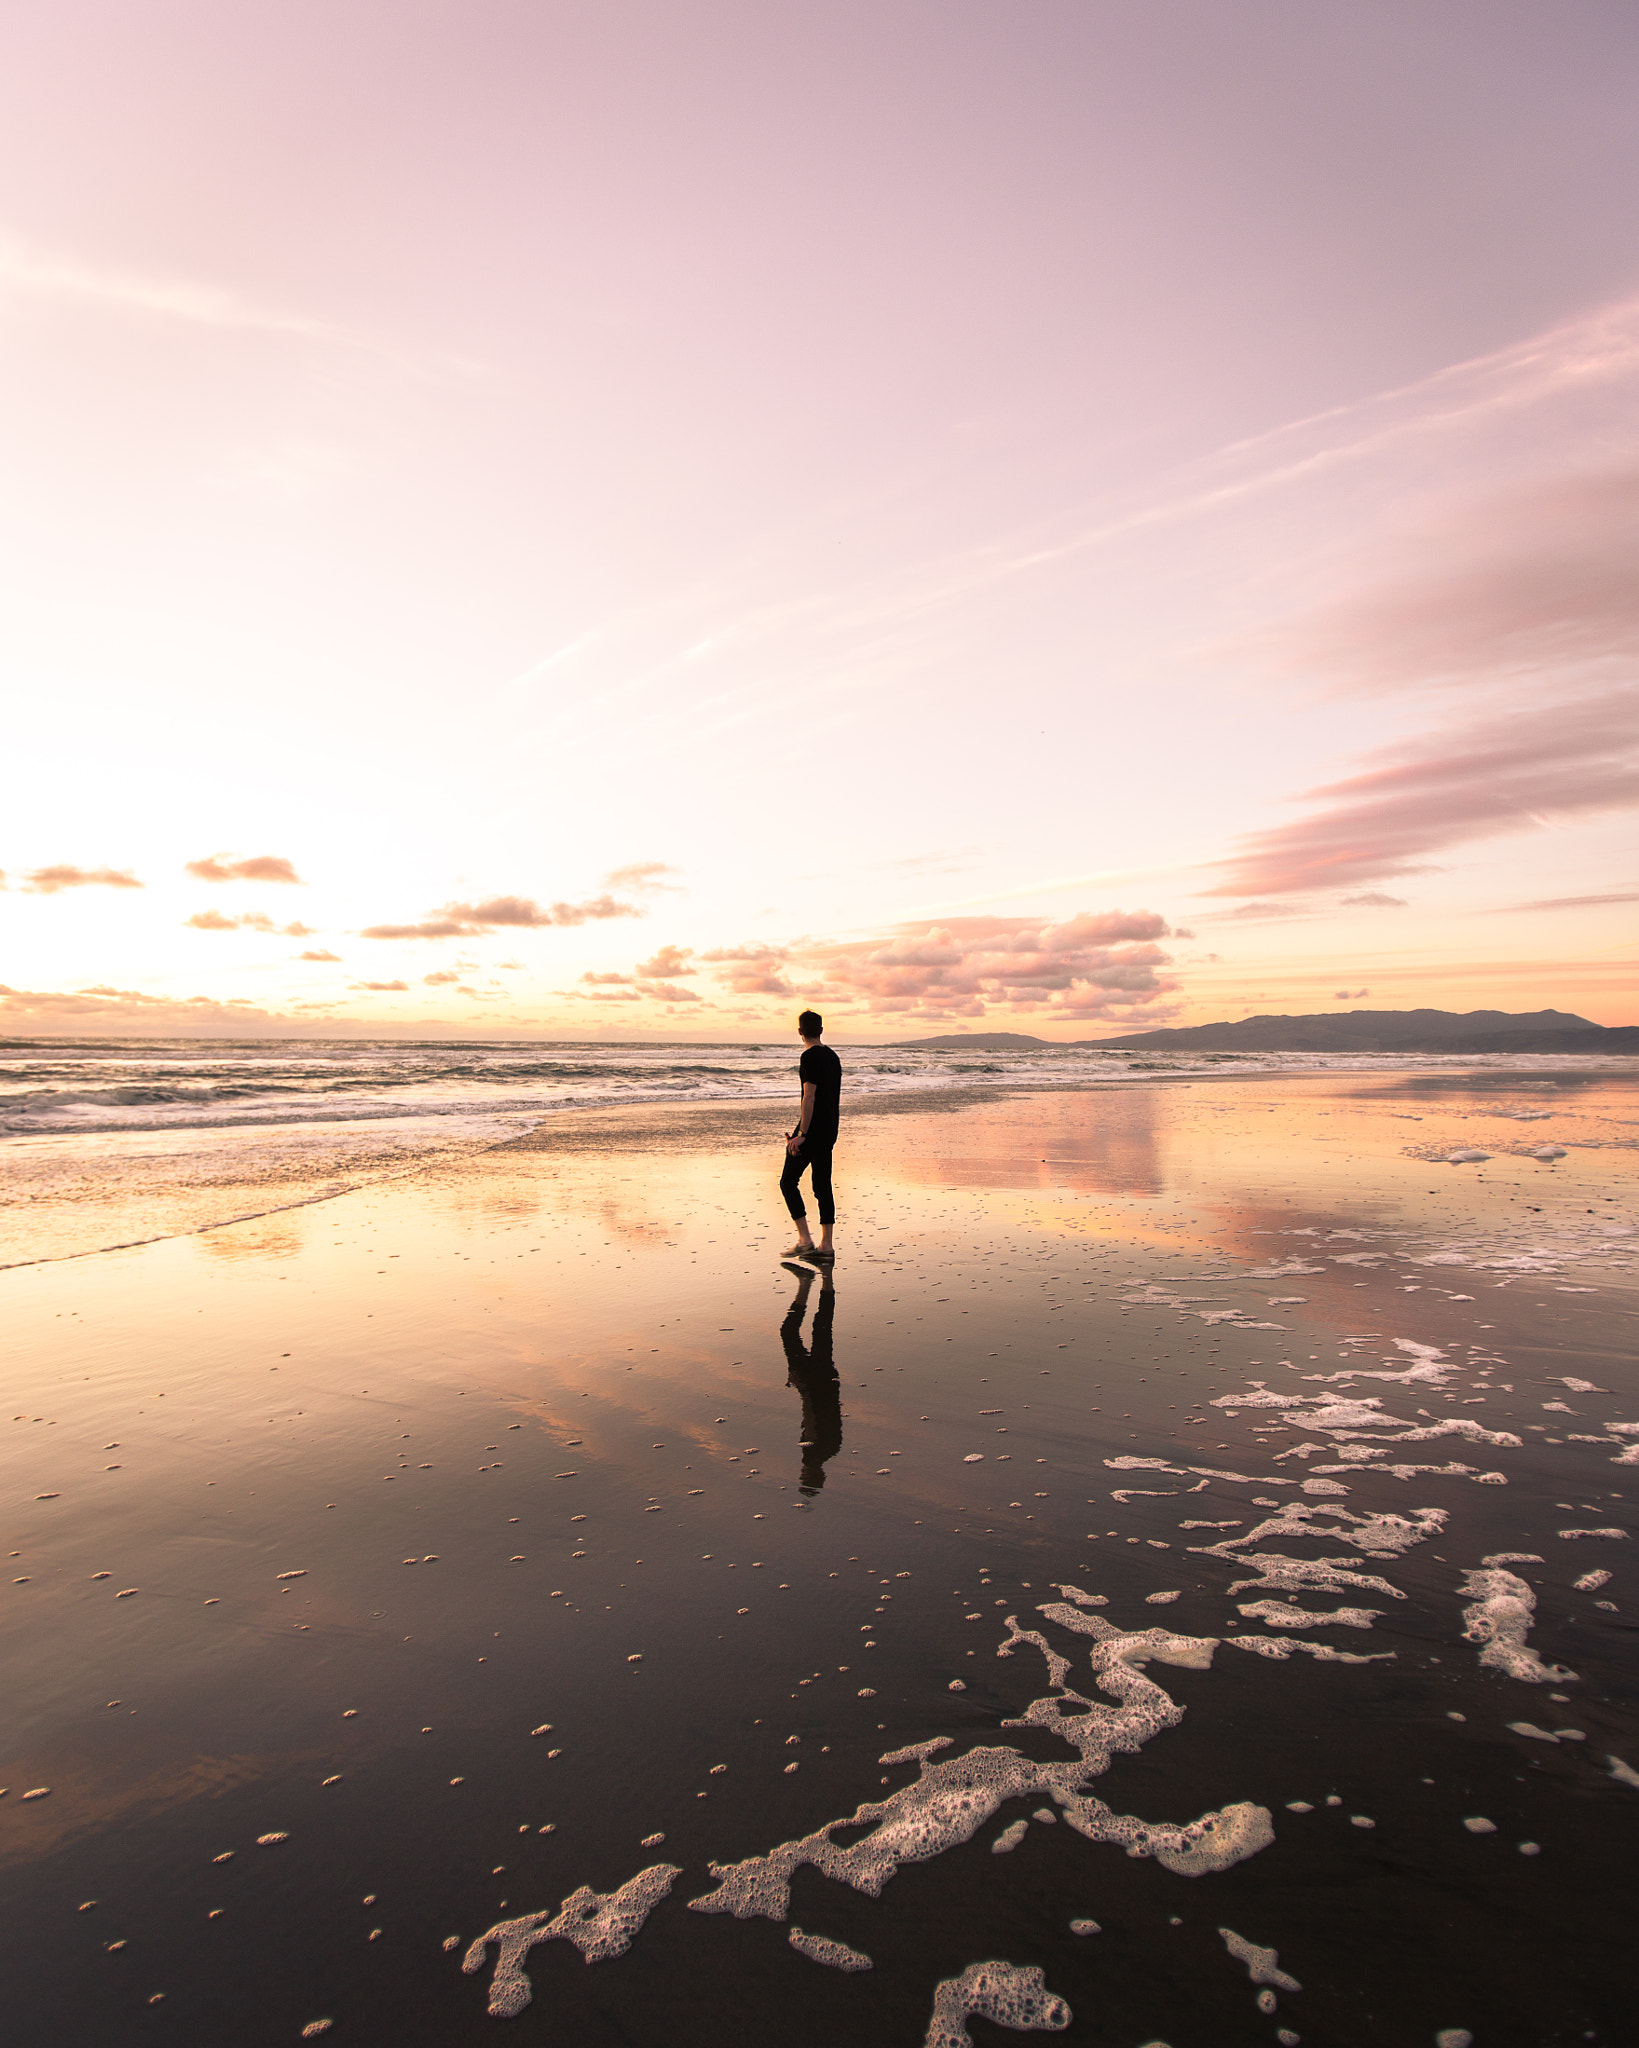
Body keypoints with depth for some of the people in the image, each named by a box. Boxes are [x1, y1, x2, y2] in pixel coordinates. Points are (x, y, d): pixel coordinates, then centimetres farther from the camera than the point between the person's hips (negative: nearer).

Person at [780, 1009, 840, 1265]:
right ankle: (825, 1246, 10)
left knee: (788, 1181, 1)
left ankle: (804, 1240, -3)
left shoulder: (810, 1056, -12)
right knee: (823, 1186, 9)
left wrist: (801, 1134, -19)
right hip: (830, 1130, 8)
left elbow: (810, 1097, -19)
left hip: (812, 1129, -8)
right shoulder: (832, 1056, 15)